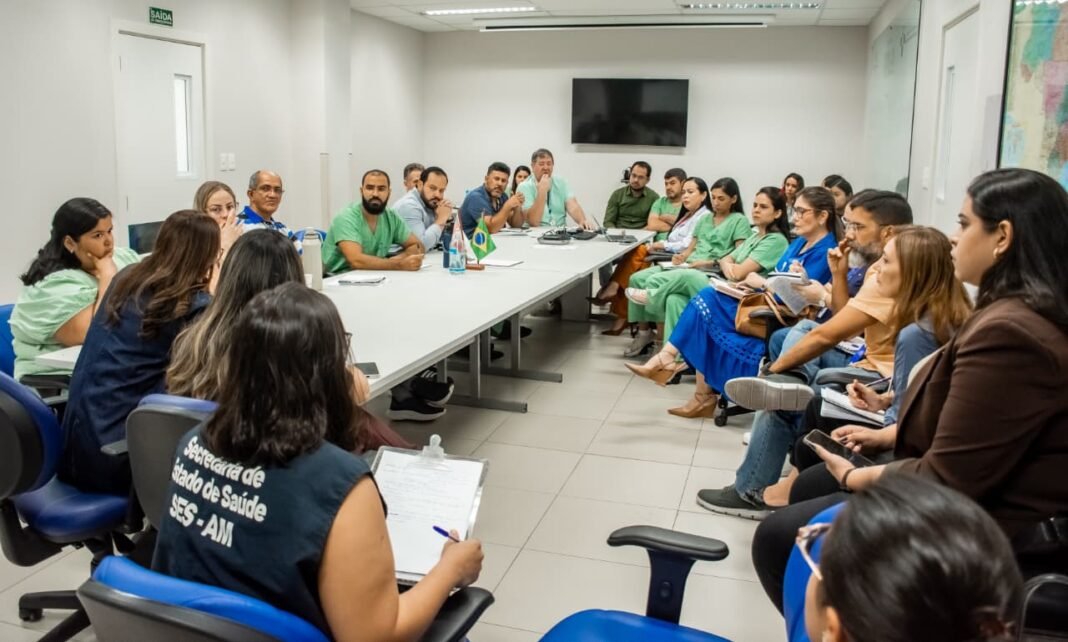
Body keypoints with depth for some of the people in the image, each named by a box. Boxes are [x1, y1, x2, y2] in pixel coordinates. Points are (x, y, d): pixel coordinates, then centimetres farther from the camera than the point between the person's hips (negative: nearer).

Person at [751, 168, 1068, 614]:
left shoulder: (1007, 332, -28)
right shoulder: (1021, 315, 6)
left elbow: (944, 480, -26)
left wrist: (856, 477, -11)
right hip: (979, 497, 11)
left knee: (777, 538, -6)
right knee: (807, 488, 19)